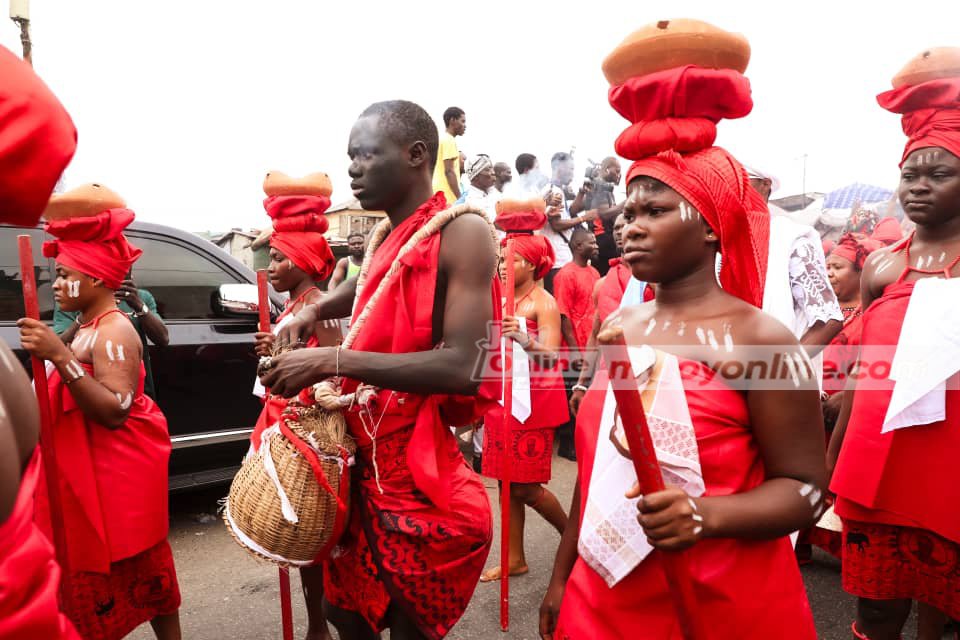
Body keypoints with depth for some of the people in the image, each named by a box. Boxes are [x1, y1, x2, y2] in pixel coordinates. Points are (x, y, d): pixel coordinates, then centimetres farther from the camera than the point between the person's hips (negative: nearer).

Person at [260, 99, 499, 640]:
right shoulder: (383, 239, 8)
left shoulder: (463, 232, -16)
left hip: (422, 472, -7)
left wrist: (332, 361, -26)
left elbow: (461, 366, -27)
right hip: (365, 458, 8)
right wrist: (313, 311, 12)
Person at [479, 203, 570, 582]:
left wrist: (525, 340, -39)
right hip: (502, 399, 7)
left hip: (532, 401, -7)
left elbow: (551, 355, -22)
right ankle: (515, 559, 23)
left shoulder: (543, 302, -10)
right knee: (507, 483, 10)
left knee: (525, 487, -2)